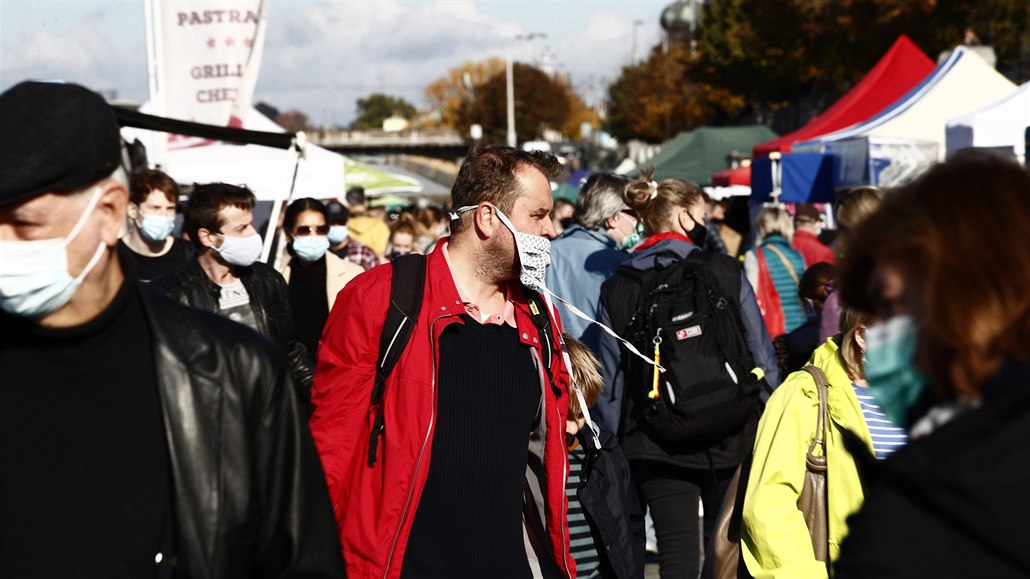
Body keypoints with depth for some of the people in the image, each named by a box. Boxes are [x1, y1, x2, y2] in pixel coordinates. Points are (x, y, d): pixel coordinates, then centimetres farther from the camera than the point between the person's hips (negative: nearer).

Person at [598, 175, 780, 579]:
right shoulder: (724, 270, -5)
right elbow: (762, 356, -3)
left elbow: (611, 381, 0)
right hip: (729, 440, -1)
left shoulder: (616, 290, 0)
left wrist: (614, 446, 8)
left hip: (656, 449, 1)